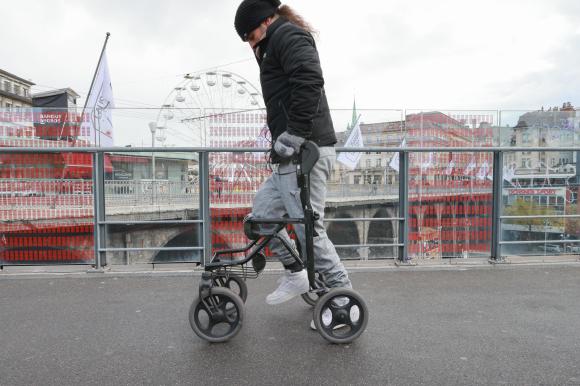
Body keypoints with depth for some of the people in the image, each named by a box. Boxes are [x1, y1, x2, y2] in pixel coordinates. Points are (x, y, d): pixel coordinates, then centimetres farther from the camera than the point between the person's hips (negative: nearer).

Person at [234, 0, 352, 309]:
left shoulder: (287, 34, -1)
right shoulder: (278, 46, 30)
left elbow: (309, 81, -22)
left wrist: (291, 138, -23)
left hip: (304, 152, -11)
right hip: (293, 155, 11)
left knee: (308, 228, -6)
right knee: (262, 212, 14)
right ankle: (296, 275, 23)